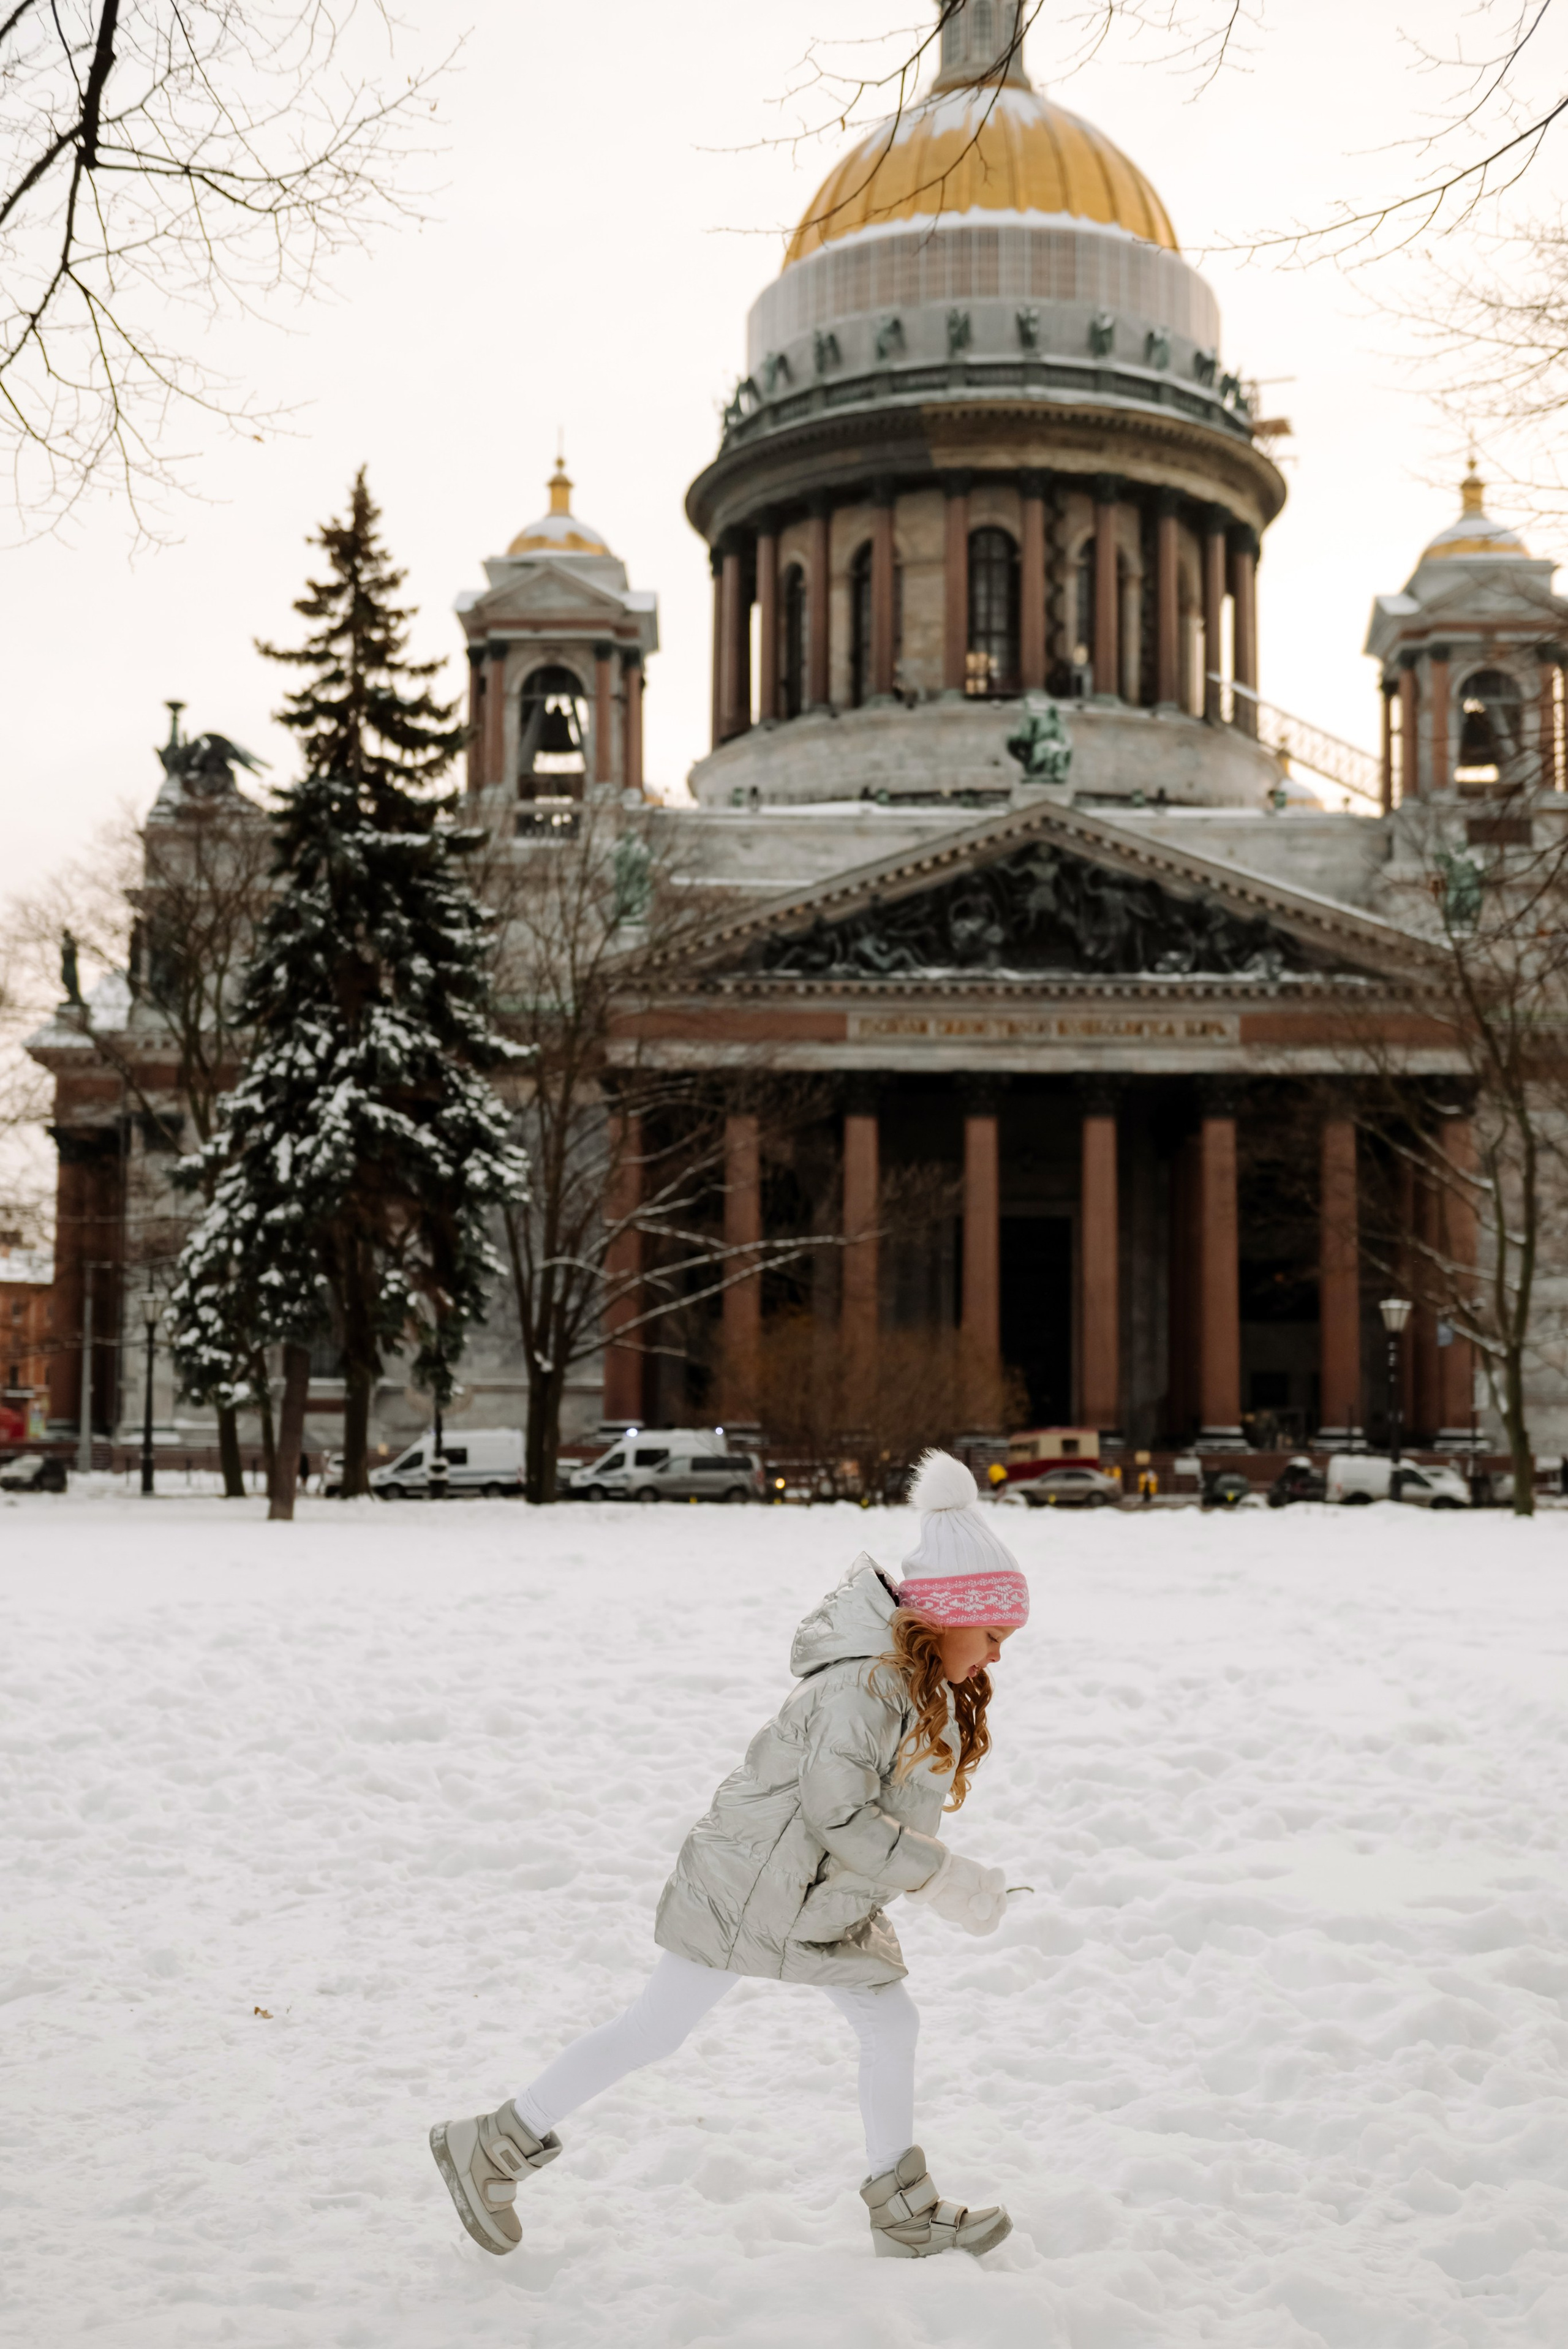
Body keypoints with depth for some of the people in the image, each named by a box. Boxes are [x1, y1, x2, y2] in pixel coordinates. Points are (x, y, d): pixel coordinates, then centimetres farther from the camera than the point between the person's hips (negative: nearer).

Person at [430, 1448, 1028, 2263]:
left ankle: (905, 2213, 21)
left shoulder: (928, 1688, 4)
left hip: (823, 1897, 9)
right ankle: (494, 2147, 10)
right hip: (748, 1886, -9)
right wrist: (940, 1877, -27)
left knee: (891, 2023, 9)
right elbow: (838, 1812, -31)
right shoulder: (864, 1685, -27)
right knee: (655, 2028, -1)